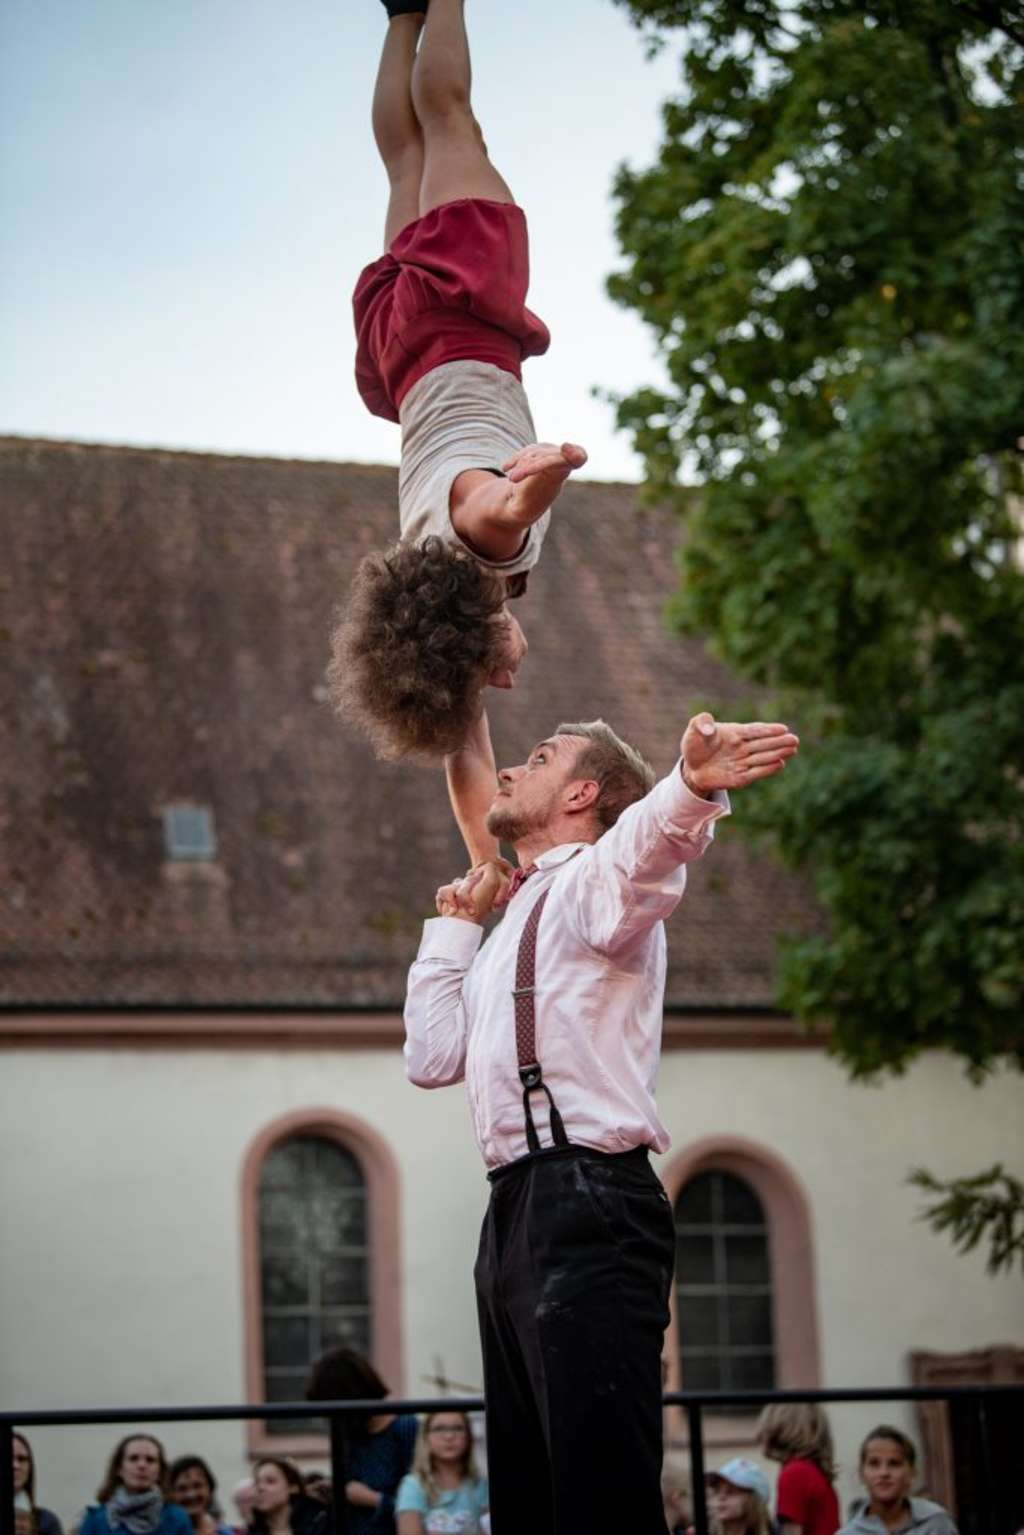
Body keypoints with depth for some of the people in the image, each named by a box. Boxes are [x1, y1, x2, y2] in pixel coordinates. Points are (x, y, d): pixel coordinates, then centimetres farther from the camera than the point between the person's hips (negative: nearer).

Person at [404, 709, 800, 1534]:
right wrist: (456, 925, 24)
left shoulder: (594, 878, -1)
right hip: (517, 1213, 10)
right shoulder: (519, 925, 26)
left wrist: (691, 788, -48)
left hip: (588, 1207, -10)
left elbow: (645, 842, -26)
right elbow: (434, 1057, 21)